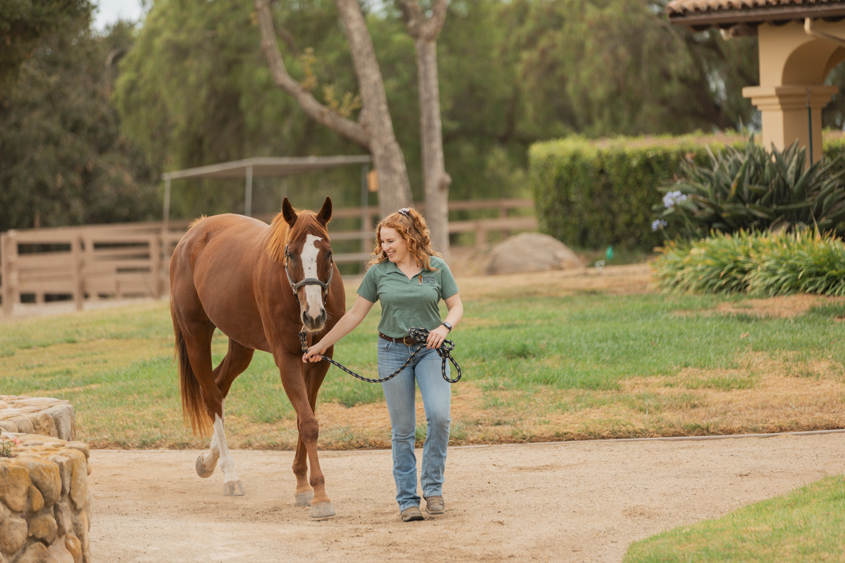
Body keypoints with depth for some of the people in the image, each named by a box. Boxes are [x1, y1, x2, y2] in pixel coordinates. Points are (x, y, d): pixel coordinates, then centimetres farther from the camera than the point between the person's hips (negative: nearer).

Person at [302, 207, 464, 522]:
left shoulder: (436, 267, 0)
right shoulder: (378, 272, 2)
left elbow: (457, 307, 3)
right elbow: (356, 314, 8)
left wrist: (445, 327, -19)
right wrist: (322, 345, 8)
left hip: (429, 350, -1)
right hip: (393, 351, 1)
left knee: (439, 415, -20)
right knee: (402, 430, 1)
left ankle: (433, 487, -4)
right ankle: (407, 500, 9)